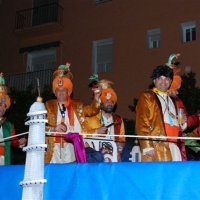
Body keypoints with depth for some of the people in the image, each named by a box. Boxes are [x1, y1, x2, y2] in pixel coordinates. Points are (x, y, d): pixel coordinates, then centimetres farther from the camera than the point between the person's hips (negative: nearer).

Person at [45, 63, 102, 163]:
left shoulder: (77, 104, 17)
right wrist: (53, 128, -13)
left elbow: (92, 110, 6)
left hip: (73, 146, 1)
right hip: (55, 147, -1)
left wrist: (96, 97, -10)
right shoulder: (49, 105, 12)